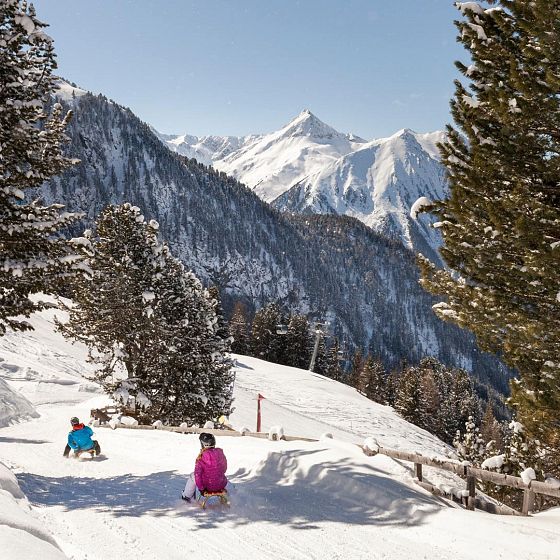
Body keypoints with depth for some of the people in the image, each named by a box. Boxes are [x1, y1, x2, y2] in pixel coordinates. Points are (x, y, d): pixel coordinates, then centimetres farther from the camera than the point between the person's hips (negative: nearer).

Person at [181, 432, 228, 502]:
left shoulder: (201, 458, -20)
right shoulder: (220, 453, -7)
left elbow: (197, 474, -15)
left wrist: (201, 488, -1)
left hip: (208, 486, -4)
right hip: (222, 485, 4)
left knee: (192, 476, 22)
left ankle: (187, 496, 37)